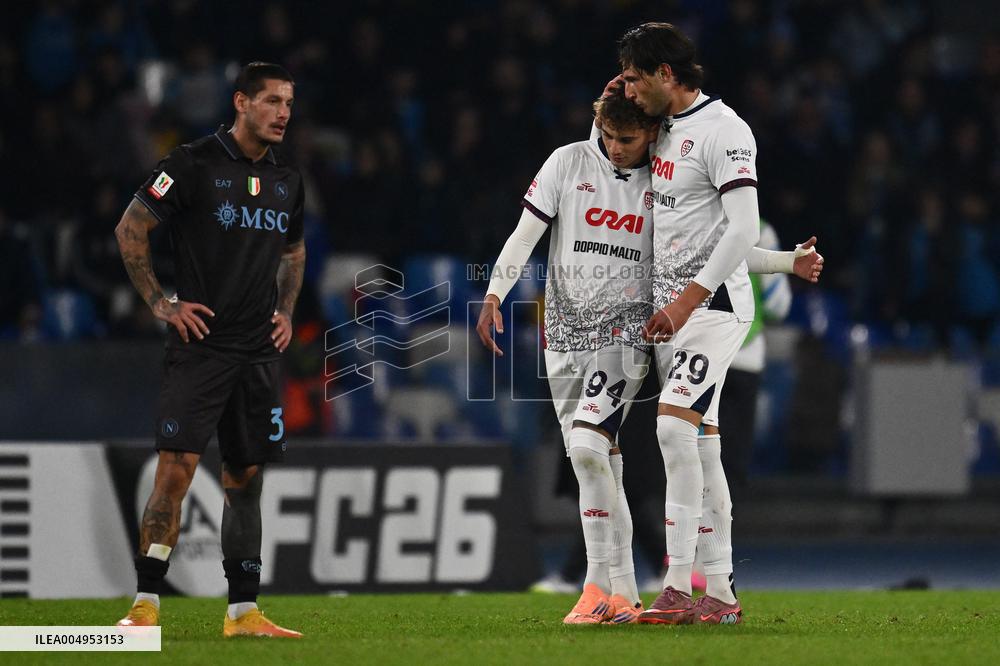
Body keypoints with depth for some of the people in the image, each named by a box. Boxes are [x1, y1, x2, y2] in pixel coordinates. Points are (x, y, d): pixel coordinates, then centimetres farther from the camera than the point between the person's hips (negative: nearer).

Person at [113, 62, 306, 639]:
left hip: (260, 352, 6)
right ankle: (146, 605, -11)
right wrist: (160, 303, -7)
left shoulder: (288, 180, 13)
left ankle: (244, 612, 12)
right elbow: (131, 229, -3)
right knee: (177, 468, -13)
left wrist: (286, 311, 15)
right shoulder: (195, 164, -6)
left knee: (247, 476, 8)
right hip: (201, 346, -6)